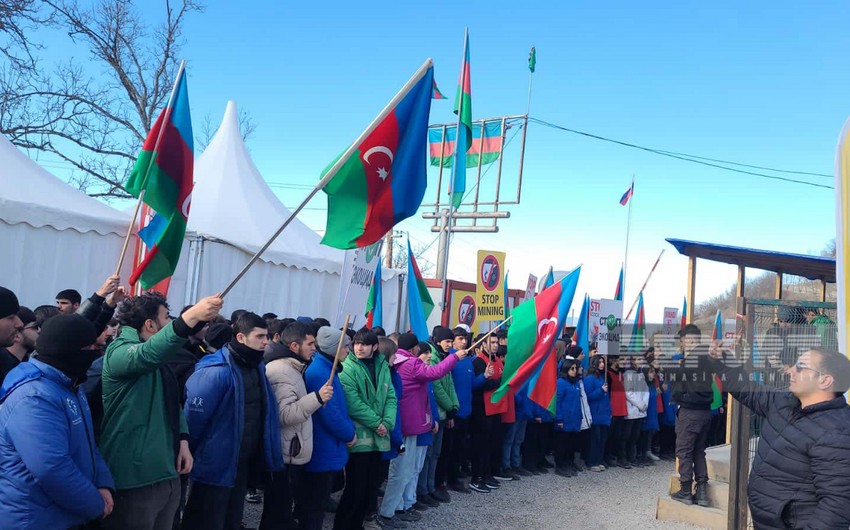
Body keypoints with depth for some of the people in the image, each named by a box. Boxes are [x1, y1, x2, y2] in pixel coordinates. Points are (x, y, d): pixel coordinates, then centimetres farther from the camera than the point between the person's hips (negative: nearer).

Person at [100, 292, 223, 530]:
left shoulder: (159, 359, 16)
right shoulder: (121, 351, -12)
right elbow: (147, 354, -36)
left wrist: (183, 440, 1)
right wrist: (191, 317, -49)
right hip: (135, 478, -8)